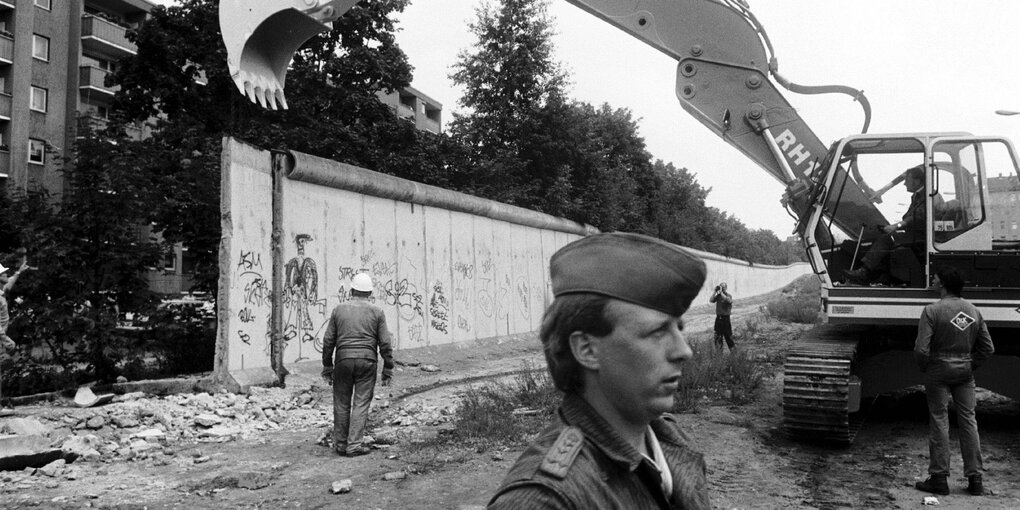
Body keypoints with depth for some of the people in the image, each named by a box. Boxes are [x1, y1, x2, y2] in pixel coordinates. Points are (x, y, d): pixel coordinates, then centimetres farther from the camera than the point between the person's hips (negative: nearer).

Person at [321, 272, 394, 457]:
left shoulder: (339, 310, 6)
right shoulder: (376, 312, 2)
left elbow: (328, 341, 5)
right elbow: (385, 343, -1)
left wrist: (327, 367, 12)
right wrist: (388, 369, 5)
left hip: (343, 360, 1)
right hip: (367, 361, -1)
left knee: (341, 403, 12)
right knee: (361, 404, 3)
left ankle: (340, 444, 18)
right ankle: (354, 445, 0)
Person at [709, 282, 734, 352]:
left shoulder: (728, 295, -2)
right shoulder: (718, 296, 8)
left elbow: (729, 300, -25)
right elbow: (711, 300, -5)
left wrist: (721, 292, -22)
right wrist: (715, 292, -9)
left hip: (726, 318, -4)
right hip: (718, 318, 4)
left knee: (728, 336, 1)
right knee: (718, 336, 4)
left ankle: (732, 350, 13)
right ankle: (719, 350, 12)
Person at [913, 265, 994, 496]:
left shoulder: (933, 310, -14)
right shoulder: (973, 311, 4)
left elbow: (921, 349, -19)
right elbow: (988, 347, 7)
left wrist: (924, 368, -1)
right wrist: (970, 365, 14)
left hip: (939, 369, -5)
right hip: (965, 371, 5)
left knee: (939, 421, 3)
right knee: (968, 421, 11)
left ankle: (939, 478, 7)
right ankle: (975, 479, 15)